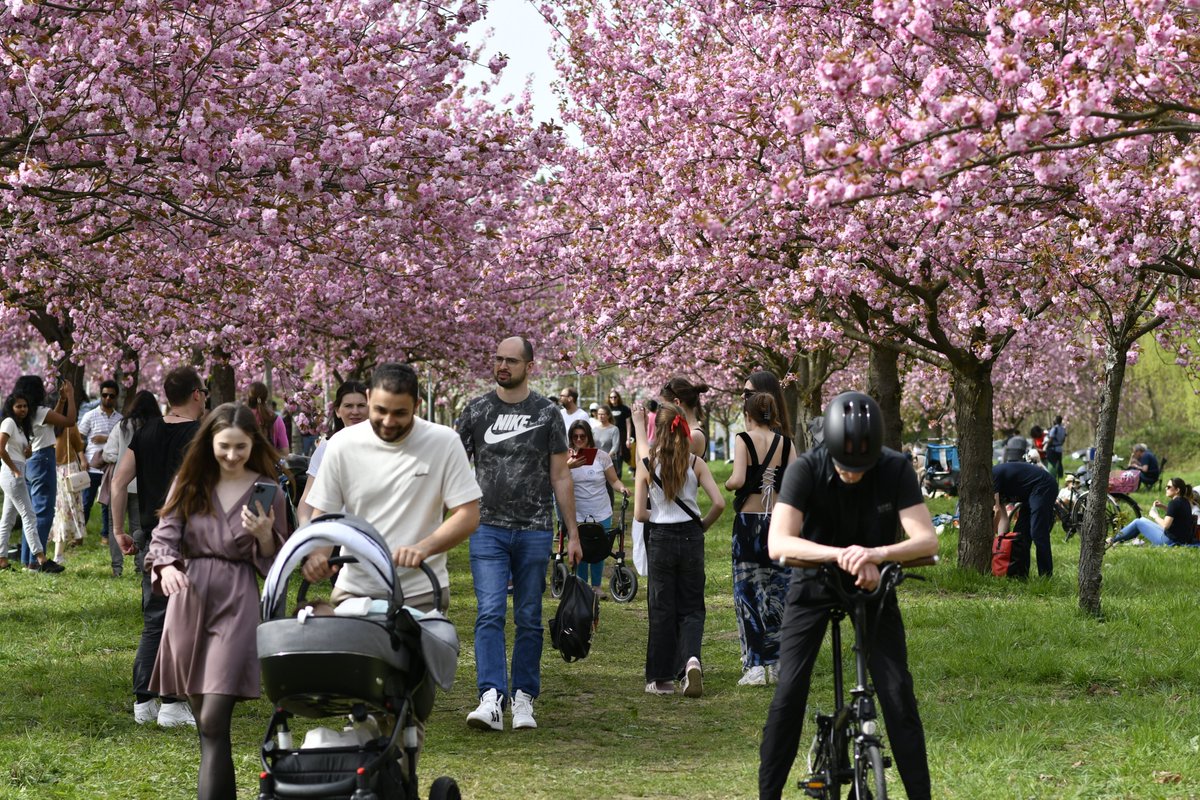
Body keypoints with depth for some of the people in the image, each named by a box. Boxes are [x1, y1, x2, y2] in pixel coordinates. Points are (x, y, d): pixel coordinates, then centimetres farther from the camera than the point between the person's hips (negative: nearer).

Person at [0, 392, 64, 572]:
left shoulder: (20, 426, 19)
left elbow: (25, 453, 21)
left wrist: (29, 450, -3)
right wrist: (15, 470, -16)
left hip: (18, 476, 10)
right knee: (29, 517, -12)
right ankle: (41, 560, -16)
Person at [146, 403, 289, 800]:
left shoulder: (267, 491, 1)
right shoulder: (189, 483, 6)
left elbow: (274, 563, 5)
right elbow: (164, 536, 0)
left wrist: (264, 535, -16)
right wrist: (166, 566, -22)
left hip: (235, 604, -3)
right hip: (188, 601, 3)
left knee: (214, 722, -14)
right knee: (205, 723, 12)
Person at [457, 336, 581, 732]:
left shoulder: (547, 414, 5)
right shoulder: (476, 410, 5)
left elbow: (560, 477, 7)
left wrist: (573, 534, 4)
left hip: (534, 531, 1)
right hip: (488, 530, 0)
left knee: (529, 619, 6)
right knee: (490, 614, -12)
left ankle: (523, 698, 15)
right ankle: (491, 698, -19)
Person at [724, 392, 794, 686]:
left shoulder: (744, 440, -6)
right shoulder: (785, 443, 4)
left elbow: (738, 479, -17)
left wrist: (728, 483, 5)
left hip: (749, 520, -3)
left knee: (748, 592, 1)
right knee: (778, 591, 10)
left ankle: (755, 666, -5)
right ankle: (777, 663, 13)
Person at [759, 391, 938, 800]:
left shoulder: (896, 470, -22)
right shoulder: (806, 470, -25)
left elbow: (927, 539, -30)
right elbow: (778, 542, -36)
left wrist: (876, 554, -49)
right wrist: (840, 554, -51)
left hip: (875, 582, 1)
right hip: (815, 580, -1)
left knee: (897, 692, -8)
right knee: (789, 691, -11)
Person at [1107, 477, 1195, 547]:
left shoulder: (1174, 503, -21)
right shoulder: (1185, 502, 7)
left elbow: (1165, 525, -26)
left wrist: (1155, 515, -8)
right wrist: (1164, 507, 11)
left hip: (1170, 541, -9)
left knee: (1138, 522, 4)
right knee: (1141, 520, 21)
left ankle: (1112, 540, 18)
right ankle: (1118, 540, 30)